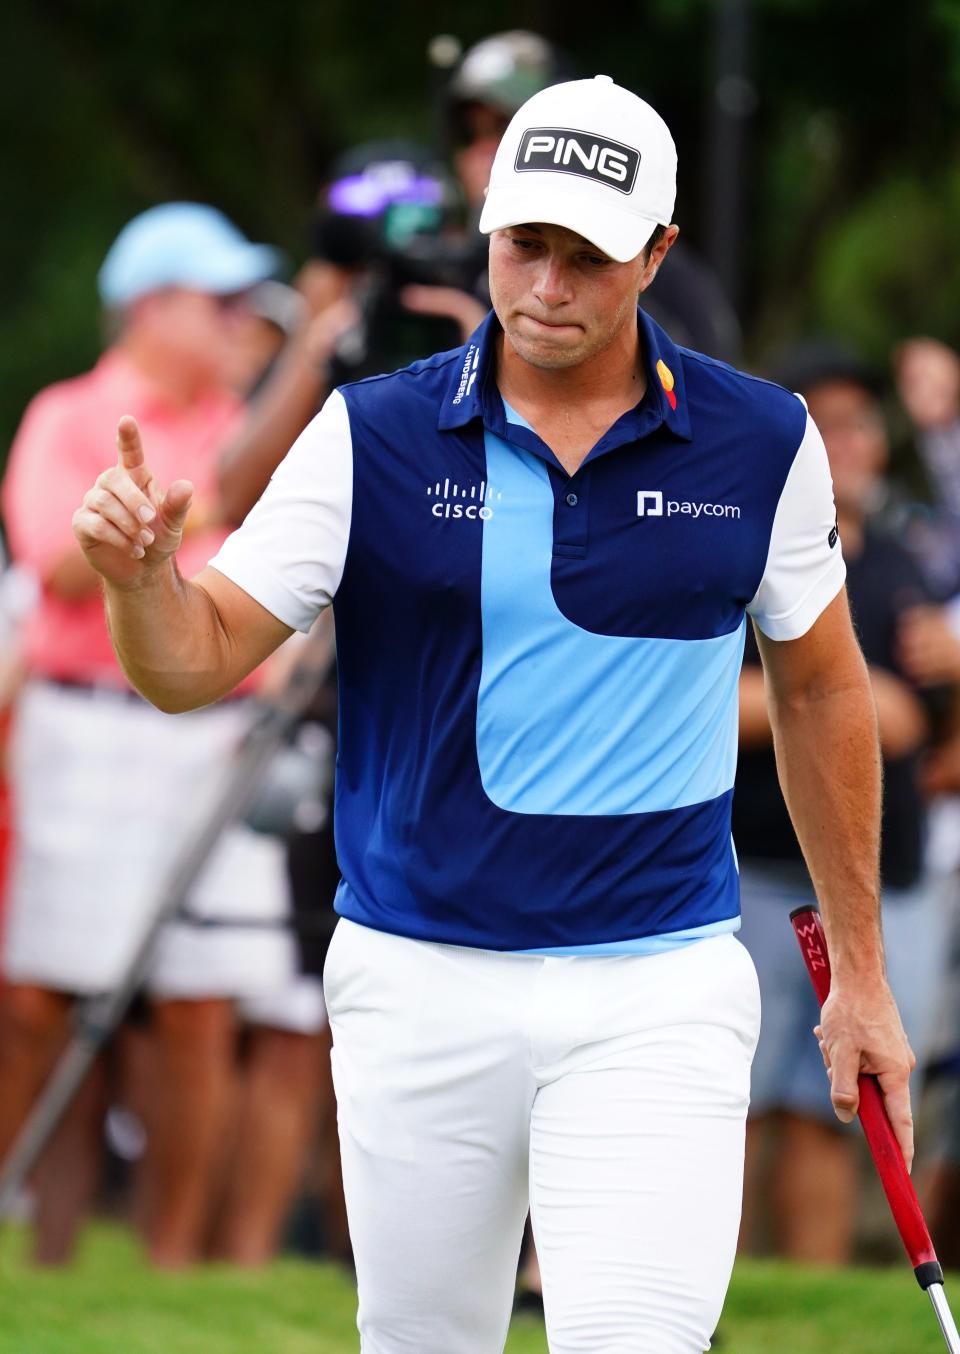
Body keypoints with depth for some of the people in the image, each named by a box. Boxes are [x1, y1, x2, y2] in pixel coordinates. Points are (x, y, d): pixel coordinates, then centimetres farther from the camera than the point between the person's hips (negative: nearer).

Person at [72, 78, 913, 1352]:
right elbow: (197, 663, -4)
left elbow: (821, 687, 13)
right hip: (421, 985, 1)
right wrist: (139, 572, -27)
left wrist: (860, 969, 14)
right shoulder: (371, 437, -2)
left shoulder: (761, 445, 0)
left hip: (656, 993, -1)